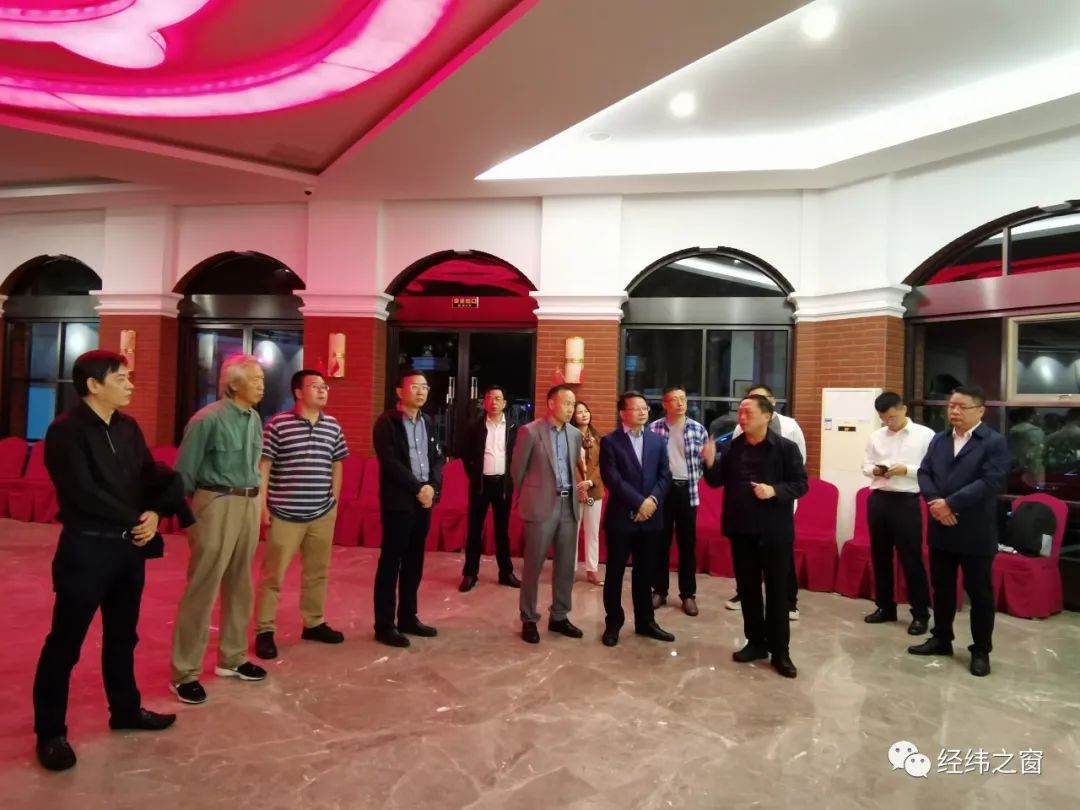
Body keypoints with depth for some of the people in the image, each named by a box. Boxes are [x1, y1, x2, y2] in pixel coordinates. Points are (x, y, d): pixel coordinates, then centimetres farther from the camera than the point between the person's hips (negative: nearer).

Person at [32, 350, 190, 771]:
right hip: (86, 548, -7)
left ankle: (125, 710, 33)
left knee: (122, 634, 18)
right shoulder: (65, 431, -13)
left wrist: (153, 513, -12)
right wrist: (136, 520, -12)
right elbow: (83, 493, -19)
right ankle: (50, 732, 21)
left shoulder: (128, 427, 7)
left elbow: (149, 474, 7)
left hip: (130, 545, 7)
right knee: (65, 642, 6)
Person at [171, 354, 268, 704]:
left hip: (249, 505, 7)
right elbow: (184, 471, -7)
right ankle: (185, 672, 12)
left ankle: (232, 659, 30)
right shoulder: (208, 420, -14)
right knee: (202, 588, 0)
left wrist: (254, 500, 13)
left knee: (240, 586, 15)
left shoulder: (254, 419, 7)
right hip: (217, 505, -7)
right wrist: (186, 514, -1)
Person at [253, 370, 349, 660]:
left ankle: (313, 623, 30)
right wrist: (263, 505, -9)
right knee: (272, 574, 4)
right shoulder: (277, 425, -9)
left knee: (318, 572, 15)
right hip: (285, 514, -5)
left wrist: (334, 501, 12)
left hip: (322, 514, 5)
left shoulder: (333, 427, 6)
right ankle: (264, 631, 16)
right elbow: (263, 467, -7)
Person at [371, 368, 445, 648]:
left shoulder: (428, 422, 13)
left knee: (414, 562, 12)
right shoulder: (387, 422, -6)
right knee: (390, 562, 1)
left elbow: (438, 458, 10)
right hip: (398, 501, -6)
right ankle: (384, 625, 9)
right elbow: (390, 463, -15)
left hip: (424, 500, 6)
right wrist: (418, 488, -16)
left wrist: (432, 486, -7)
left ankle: (408, 617, 23)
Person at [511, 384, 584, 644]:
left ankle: (559, 617, 25)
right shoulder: (530, 431, -8)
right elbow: (517, 469, 0)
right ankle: (529, 620, 16)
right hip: (542, 505, -5)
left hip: (569, 504, 5)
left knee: (566, 564, 11)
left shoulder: (575, 434, 8)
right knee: (533, 565, 3)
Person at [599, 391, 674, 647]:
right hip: (621, 517, -4)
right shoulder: (610, 441, -4)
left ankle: (645, 621, 27)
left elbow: (665, 475, 5)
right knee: (615, 573, 5)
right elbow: (613, 479, -13)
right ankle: (613, 624, 18)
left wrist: (653, 499, -11)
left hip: (651, 517, 4)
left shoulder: (657, 440, 11)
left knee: (645, 573, 13)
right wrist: (639, 502, -17)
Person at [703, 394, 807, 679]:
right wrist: (710, 462, -14)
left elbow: (801, 484, -7)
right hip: (741, 528, 4)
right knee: (747, 588, 13)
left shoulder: (786, 447, -7)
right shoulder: (732, 447, 3)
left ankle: (780, 651, 16)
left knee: (777, 590, 5)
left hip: (774, 530, -4)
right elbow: (717, 481, 5)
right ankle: (756, 642, 28)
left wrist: (775, 491, -23)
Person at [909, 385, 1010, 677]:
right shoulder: (939, 439, 10)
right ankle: (941, 639, 29)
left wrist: (950, 503, -22)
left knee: (979, 593, 7)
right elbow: (924, 473, 4)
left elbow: (991, 483, -19)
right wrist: (935, 502, -14)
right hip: (941, 530, 5)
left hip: (975, 533, -5)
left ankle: (981, 651, 20)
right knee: (941, 588, 15)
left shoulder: (995, 442, -8)